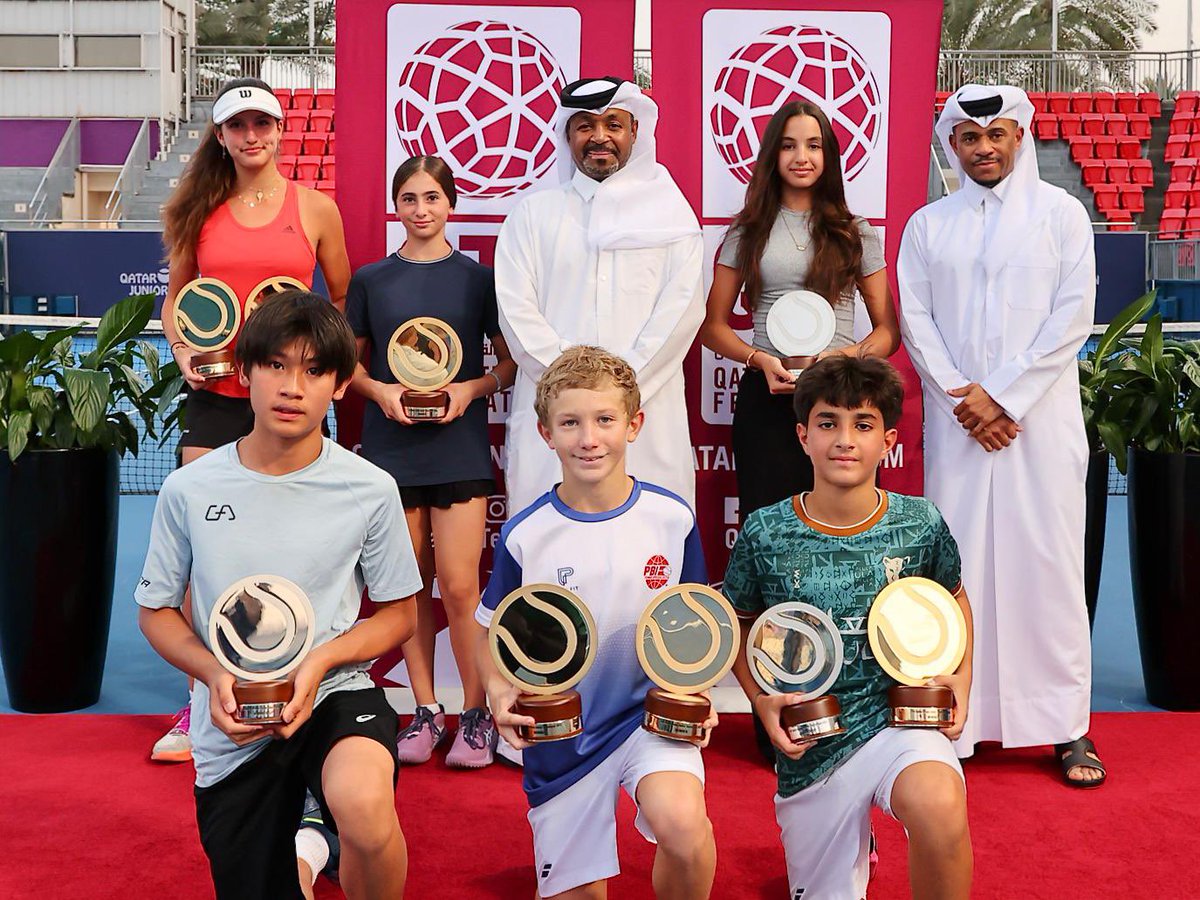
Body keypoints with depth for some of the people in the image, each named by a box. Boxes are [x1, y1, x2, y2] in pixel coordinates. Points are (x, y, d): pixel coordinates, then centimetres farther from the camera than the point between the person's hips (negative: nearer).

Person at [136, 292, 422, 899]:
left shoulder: (369, 490, -7)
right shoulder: (189, 490, -4)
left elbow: (399, 614, 2)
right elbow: (156, 611, 6)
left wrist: (321, 660, -16)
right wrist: (214, 673, -13)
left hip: (334, 693, -2)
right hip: (232, 730, 2)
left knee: (362, 804, -35)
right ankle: (304, 842, 44)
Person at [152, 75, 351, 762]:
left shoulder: (315, 208, 4)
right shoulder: (200, 210, 8)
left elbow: (344, 301, 10)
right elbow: (175, 299, 16)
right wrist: (183, 351, -2)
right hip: (216, 395, 2)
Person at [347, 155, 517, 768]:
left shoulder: (477, 278, 4)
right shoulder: (371, 279, 8)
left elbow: (512, 360, 7)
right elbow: (348, 361, 13)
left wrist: (472, 388, -11)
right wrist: (379, 390, -6)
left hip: (459, 447, -2)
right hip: (391, 445, 2)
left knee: (459, 585, -7)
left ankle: (475, 714, 7)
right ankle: (425, 710, 19)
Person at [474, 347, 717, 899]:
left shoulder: (671, 518, -5)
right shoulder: (524, 536, -7)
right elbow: (490, 636, 5)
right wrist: (499, 694, -15)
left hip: (652, 714, -1)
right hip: (560, 735, 1)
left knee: (682, 822, -29)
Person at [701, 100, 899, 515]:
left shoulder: (856, 232, 10)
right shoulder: (748, 231, 9)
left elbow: (888, 330, 8)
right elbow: (713, 327, 8)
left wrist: (849, 355, -13)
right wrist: (760, 360, -10)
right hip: (766, 396, 0)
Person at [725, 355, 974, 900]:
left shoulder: (921, 524, -5)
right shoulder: (765, 534, -7)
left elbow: (953, 599, 16)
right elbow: (739, 625, 9)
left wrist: (960, 675, 2)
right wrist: (761, 700, -5)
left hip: (900, 717, -1)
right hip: (810, 739, 2)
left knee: (938, 803, -36)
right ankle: (854, 840, 50)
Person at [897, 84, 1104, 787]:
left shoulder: (1061, 213, 6)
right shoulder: (927, 226, 12)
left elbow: (1074, 315, -2)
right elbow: (915, 319, 6)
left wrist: (1004, 397, -10)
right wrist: (965, 398, -8)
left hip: (1042, 416, -1)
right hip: (957, 421, 2)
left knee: (1049, 562, -2)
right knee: (958, 563, 0)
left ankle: (1069, 727, 5)